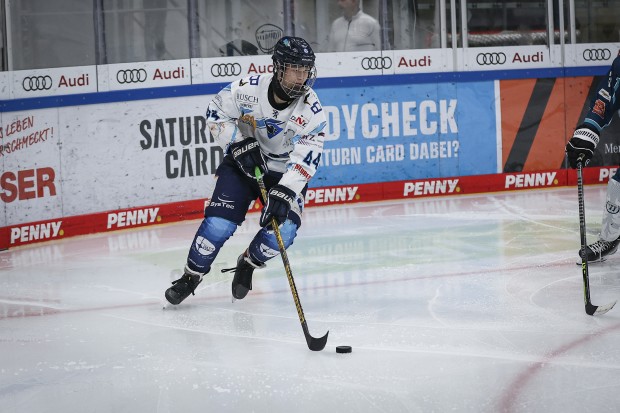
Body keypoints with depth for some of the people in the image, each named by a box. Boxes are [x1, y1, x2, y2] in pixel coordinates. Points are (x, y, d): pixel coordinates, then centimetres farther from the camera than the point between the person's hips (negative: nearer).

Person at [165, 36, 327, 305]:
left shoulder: (312, 110, -19)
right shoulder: (250, 89, -20)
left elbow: (306, 158, -22)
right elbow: (216, 112, -5)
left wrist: (284, 193, -33)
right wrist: (238, 143, -17)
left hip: (287, 174, 1)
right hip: (243, 163, -1)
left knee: (282, 231, -19)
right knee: (219, 223, -16)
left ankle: (247, 265, 13)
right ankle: (191, 276, 8)